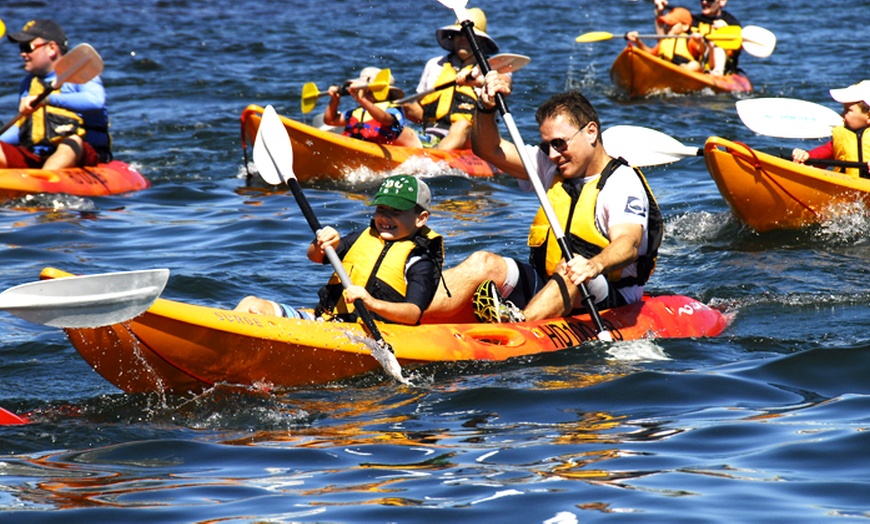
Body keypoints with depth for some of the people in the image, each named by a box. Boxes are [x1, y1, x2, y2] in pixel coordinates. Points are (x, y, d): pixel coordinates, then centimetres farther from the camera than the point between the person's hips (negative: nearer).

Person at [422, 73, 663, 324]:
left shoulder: (623, 183, -10)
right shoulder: (553, 168, 13)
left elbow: (628, 243, -28)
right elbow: (488, 149, 10)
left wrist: (595, 265, -50)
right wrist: (486, 107, -11)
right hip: (544, 287, 6)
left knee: (571, 270, -37)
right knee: (484, 263, -18)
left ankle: (517, 325, -64)